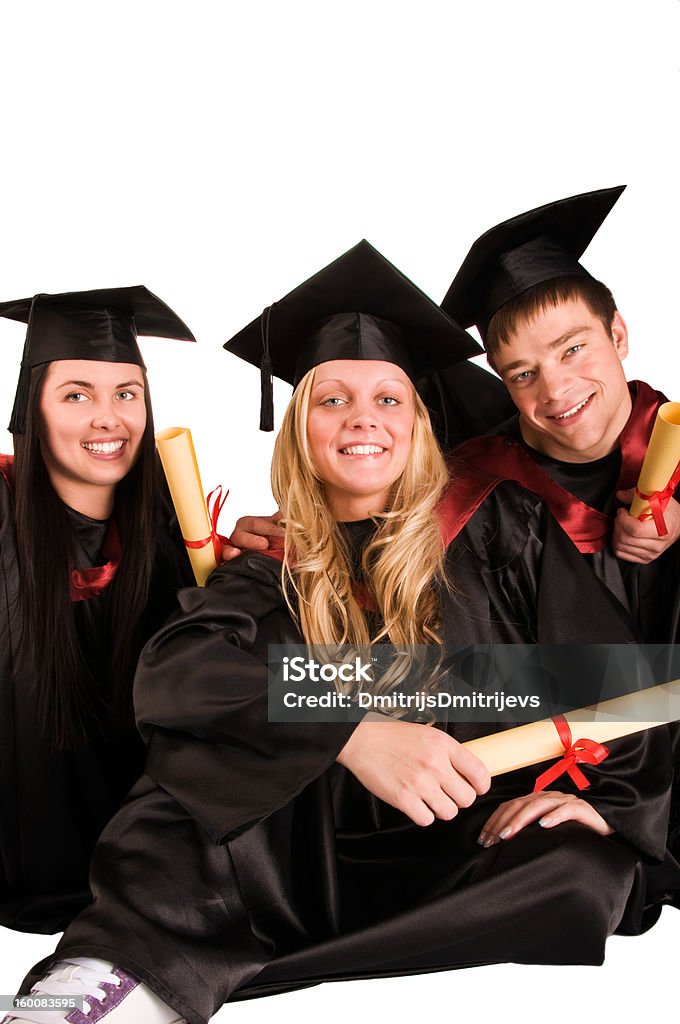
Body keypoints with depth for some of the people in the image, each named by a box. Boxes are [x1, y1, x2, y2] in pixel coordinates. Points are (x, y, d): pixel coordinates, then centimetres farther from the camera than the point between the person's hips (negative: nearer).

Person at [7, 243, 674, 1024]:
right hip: (326, 862, 0)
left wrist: (602, 792, -17)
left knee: (589, 872, -32)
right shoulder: (278, 566, 3)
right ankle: (128, 958, -31)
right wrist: (351, 730, -32)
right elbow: (167, 670, -16)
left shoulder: (501, 528, 3)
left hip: (482, 856, 1)